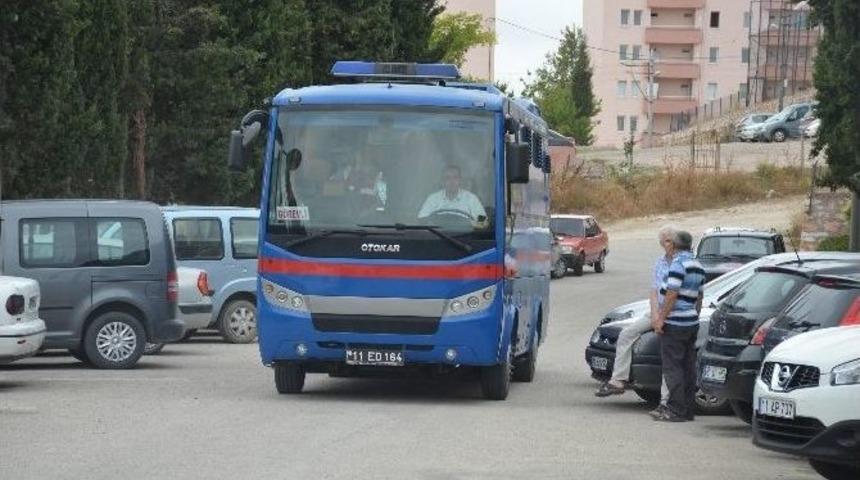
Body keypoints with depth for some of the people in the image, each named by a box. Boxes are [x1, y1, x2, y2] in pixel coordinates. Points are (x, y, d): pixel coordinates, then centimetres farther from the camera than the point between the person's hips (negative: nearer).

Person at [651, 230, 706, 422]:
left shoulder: (678, 264, -15)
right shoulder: (697, 266, 14)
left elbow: (672, 295, -20)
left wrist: (660, 319, -17)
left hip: (675, 324, -9)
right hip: (692, 323, 9)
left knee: (672, 367, -6)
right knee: (688, 367, 11)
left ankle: (676, 410, -9)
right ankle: (688, 408, 14)